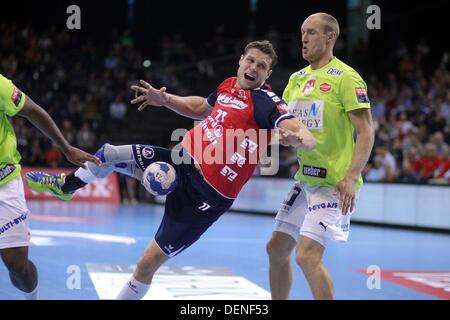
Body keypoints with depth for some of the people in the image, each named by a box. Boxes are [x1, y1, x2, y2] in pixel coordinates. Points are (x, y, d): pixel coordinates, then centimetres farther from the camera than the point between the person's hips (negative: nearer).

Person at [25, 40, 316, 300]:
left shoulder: (266, 102, -17)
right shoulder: (228, 86, 4)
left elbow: (308, 138, -33)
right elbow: (199, 107, 27)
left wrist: (300, 136, -57)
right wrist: (165, 100, 12)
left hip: (206, 196, -7)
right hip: (183, 161, 7)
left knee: (149, 262, -4)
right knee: (110, 154, 5)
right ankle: (66, 186, 36)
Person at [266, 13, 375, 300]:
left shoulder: (346, 78, -10)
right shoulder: (297, 79, 12)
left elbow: (366, 131, -14)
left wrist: (351, 178, -23)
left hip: (334, 183, -8)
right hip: (305, 180, 8)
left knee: (307, 255, -17)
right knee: (276, 248, 11)